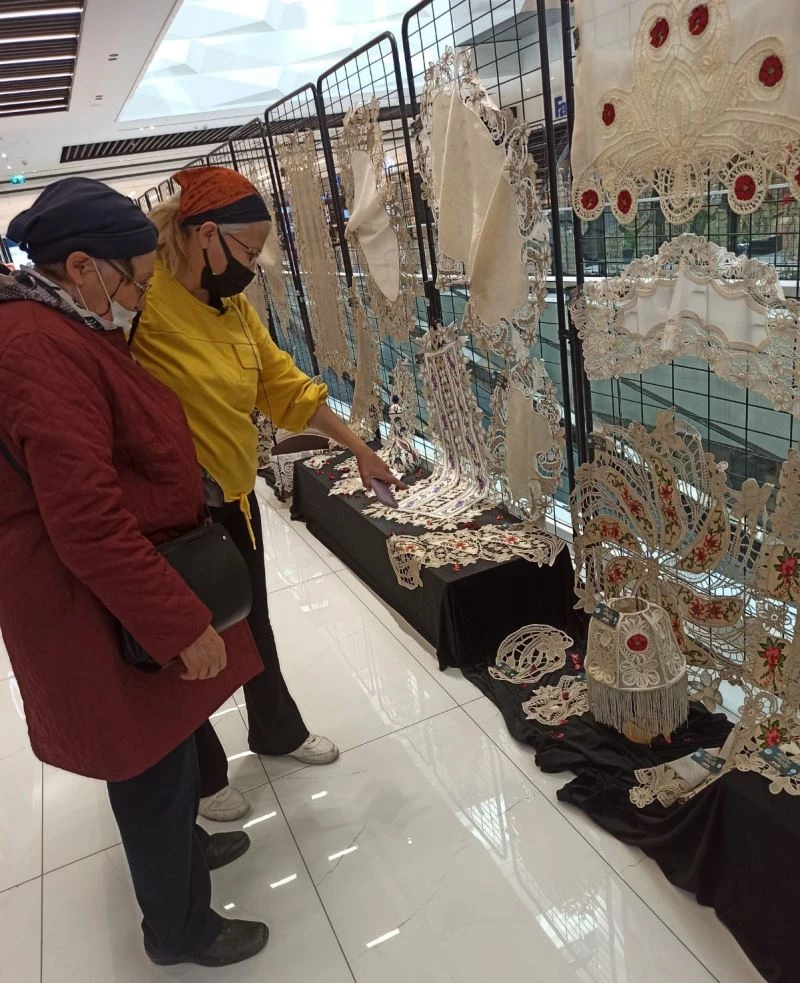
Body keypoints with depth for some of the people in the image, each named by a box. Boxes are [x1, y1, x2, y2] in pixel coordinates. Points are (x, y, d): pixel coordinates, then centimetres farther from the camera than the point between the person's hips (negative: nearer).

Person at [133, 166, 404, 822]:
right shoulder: (142, 296, -23)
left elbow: (285, 382, 9)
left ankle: (279, 731, 49)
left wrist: (358, 447, 11)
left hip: (235, 497, 8)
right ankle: (202, 775, 39)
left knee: (253, 624, 24)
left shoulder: (234, 304, 3)